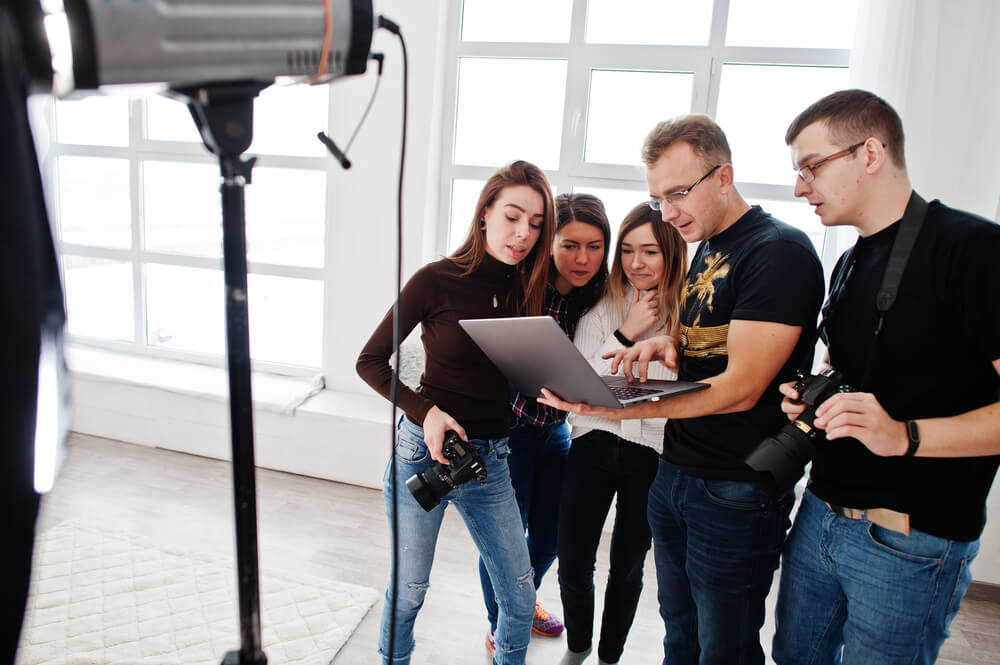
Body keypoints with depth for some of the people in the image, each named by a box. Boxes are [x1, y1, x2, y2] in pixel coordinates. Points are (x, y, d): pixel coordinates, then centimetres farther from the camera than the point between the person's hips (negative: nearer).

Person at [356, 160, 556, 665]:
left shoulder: (528, 287, 1)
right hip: (424, 450, -3)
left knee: (520, 599, 8)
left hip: (491, 458, 4)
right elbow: (370, 361, -6)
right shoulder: (437, 280, -11)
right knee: (408, 590, 13)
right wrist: (425, 412, -18)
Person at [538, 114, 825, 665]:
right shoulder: (707, 250, 11)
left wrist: (618, 408, -27)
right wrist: (668, 344, -3)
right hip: (674, 471, 8)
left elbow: (741, 386, -22)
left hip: (737, 492, -8)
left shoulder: (779, 251, -16)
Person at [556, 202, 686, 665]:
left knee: (628, 568, 15)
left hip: (652, 455, -1)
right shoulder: (601, 307, 0)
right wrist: (626, 333, -14)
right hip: (593, 445, 2)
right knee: (573, 566, 8)